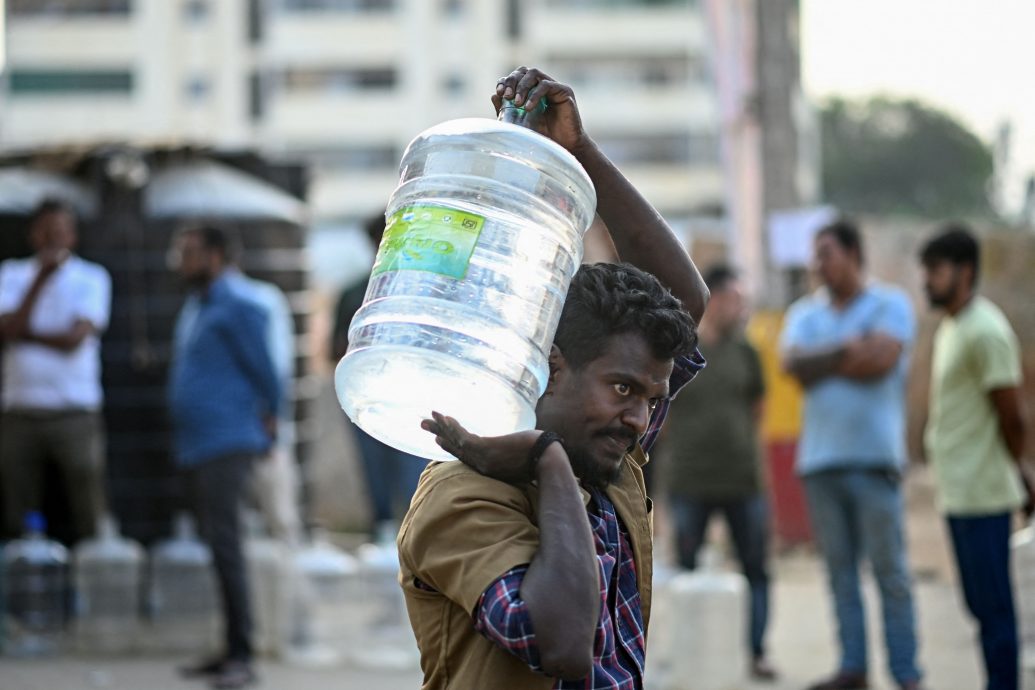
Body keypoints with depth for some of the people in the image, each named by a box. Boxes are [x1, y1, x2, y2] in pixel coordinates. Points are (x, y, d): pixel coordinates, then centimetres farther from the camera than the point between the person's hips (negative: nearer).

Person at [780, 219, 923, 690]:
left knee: (889, 569, -5)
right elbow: (790, 364, 0)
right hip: (820, 457, 4)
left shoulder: (889, 304, 3)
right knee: (840, 568, 4)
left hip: (873, 456, -4)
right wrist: (846, 351, -7)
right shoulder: (805, 313, 17)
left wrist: (820, 363, -2)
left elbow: (882, 359, -13)